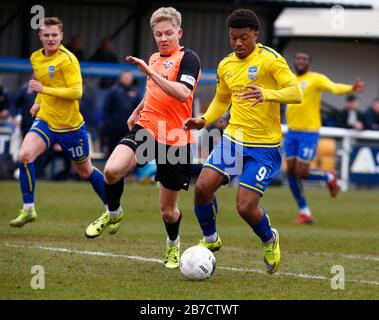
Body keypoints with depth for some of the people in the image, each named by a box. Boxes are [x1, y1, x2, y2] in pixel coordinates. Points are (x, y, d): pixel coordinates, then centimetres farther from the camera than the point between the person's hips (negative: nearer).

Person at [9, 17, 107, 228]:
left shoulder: (67, 60, -16)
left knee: (85, 171, 11)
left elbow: (76, 92, -24)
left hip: (70, 125, -5)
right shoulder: (36, 58, 5)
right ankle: (28, 209, -12)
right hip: (45, 121, 5)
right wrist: (38, 102, 10)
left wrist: (45, 90, -26)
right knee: (24, 155, -21)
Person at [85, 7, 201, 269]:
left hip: (175, 140, -5)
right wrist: (137, 111, 32)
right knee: (112, 170, -26)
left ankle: (173, 244, 40)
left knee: (168, 210, 6)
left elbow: (183, 93, -27)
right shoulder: (154, 58, 13)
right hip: (147, 129, 5)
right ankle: (113, 213, 4)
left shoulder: (188, 58, -9)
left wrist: (150, 72, -29)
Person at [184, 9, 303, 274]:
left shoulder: (270, 59, -11)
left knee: (246, 208, -11)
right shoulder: (226, 66, 9)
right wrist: (204, 120, 6)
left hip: (264, 147, -5)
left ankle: (270, 241, 22)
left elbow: (296, 92, -21)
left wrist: (267, 94, -39)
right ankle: (210, 240, 14)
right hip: (233, 139, 6)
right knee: (202, 187, -12)